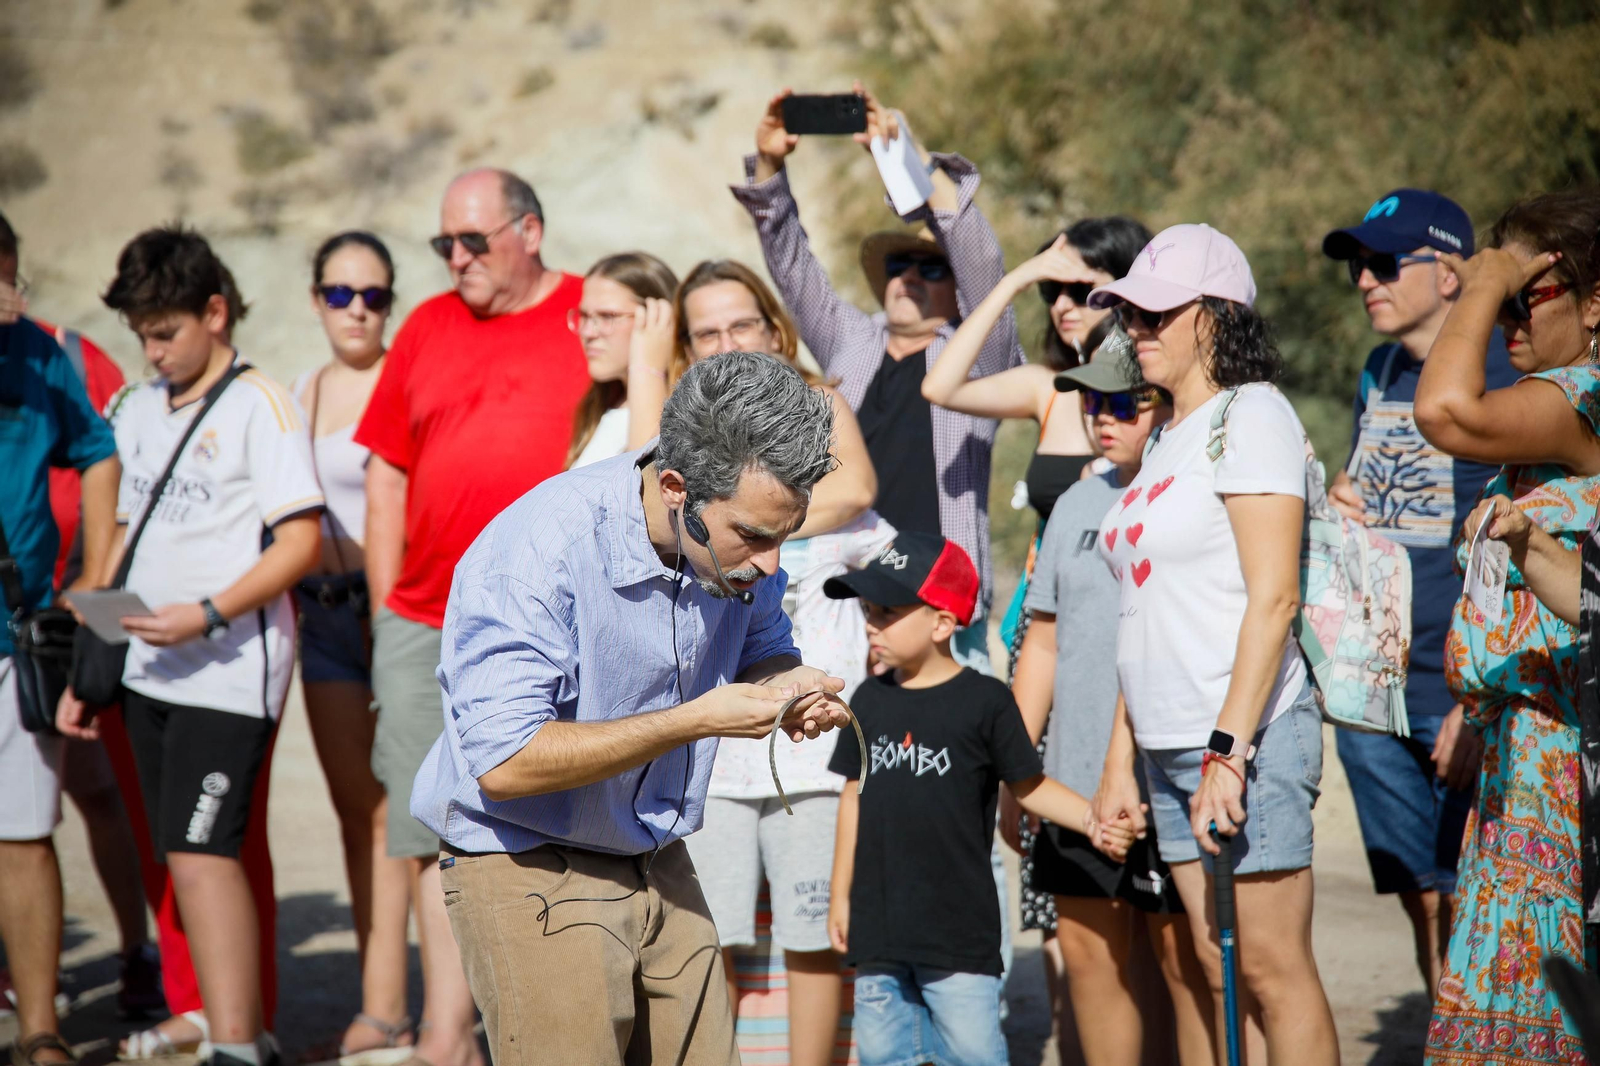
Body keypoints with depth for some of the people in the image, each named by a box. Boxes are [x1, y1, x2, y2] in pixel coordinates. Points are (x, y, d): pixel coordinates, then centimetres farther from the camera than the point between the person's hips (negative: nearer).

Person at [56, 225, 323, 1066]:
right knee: (182, 856, 7)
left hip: (229, 671, -7)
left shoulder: (258, 404, -5)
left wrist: (207, 615, -20)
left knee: (200, 851, -15)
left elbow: (301, 541, -11)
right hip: (147, 671, 7)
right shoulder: (138, 409, 16)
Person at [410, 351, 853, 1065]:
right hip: (531, 871, -6)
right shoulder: (537, 550, -25)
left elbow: (760, 647, 16)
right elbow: (504, 762, -28)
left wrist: (787, 688, -10)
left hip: (660, 865, 6)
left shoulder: (737, 544, -5)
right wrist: (694, 720, -28)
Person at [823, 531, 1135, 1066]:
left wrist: (1093, 820, -17)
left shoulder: (984, 701, -7)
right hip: (879, 924, 5)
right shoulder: (871, 699, 8)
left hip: (959, 929, -5)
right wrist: (840, 895, 17)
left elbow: (1030, 786, -1)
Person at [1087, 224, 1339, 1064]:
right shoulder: (1169, 436, 18)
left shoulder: (1249, 415, -8)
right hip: (1170, 744, 8)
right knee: (1218, 969, 8)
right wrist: (1119, 759, 15)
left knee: (1270, 964, -7)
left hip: (1245, 737, -8)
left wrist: (1227, 749, -21)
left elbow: (1273, 598, -16)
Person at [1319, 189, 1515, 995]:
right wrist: (1340, 506, 5)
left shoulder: (1504, 374, -9)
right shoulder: (1381, 374, 14)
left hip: (1462, 690, -7)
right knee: (1422, 899, 10)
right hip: (1372, 687, 7)